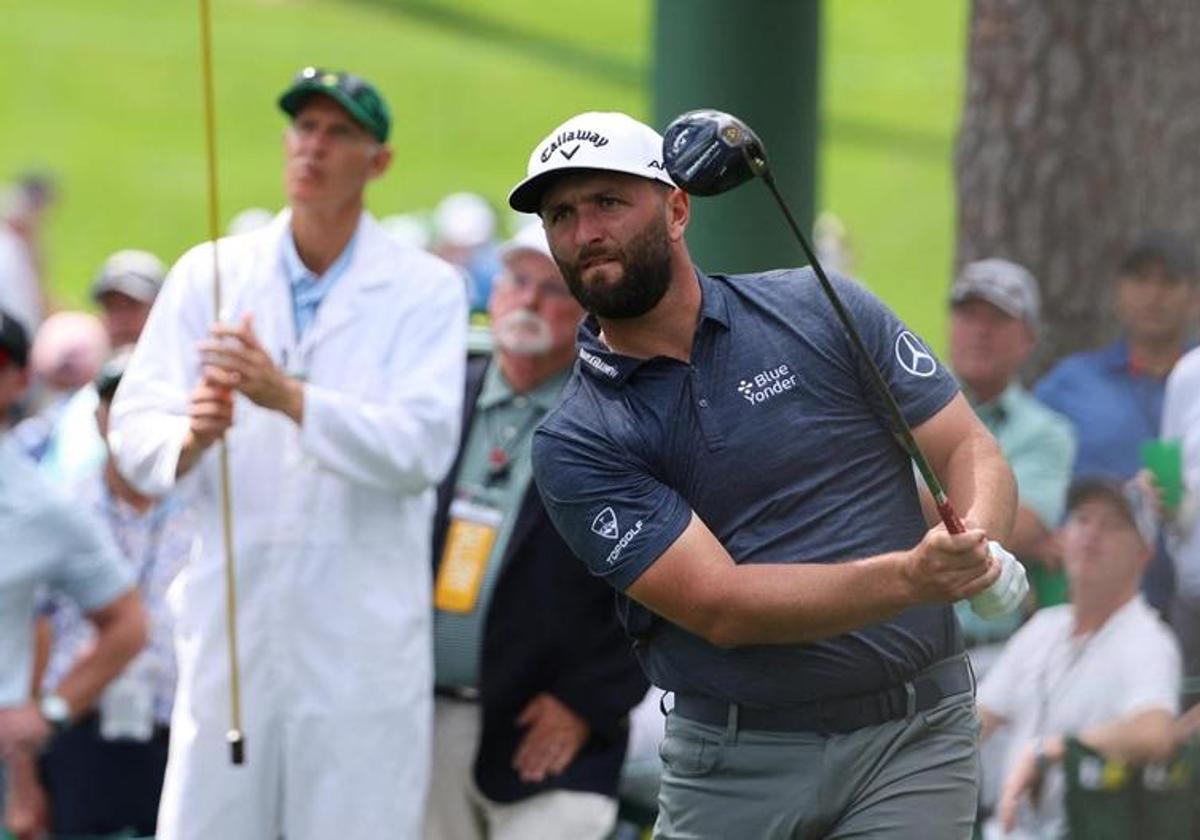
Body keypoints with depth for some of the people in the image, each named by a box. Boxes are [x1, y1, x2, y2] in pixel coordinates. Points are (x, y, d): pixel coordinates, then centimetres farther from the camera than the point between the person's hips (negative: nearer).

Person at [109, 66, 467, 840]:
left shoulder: (423, 291, 2)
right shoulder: (209, 275, 9)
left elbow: (422, 449, -12)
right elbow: (135, 432, 2)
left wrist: (290, 397, -26)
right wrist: (189, 435, -22)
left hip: (363, 644, -2)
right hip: (230, 626, 2)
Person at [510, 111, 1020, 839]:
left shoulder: (822, 310, 3)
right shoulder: (576, 445, -2)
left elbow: (973, 451, 4)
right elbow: (721, 607, -13)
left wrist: (979, 542, -20)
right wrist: (912, 578, -26)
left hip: (912, 742, 0)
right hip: (733, 769, 0)